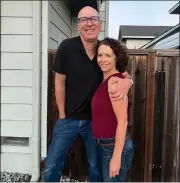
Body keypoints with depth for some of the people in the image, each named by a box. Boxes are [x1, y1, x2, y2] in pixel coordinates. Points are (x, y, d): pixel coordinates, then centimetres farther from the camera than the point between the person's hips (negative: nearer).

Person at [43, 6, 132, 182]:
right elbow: (60, 82, -7)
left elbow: (125, 75, -1)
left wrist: (126, 82, -28)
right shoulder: (67, 47, -12)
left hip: (95, 120, 2)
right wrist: (62, 115, -3)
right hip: (69, 118, -1)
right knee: (51, 167, 9)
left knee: (96, 167, 16)